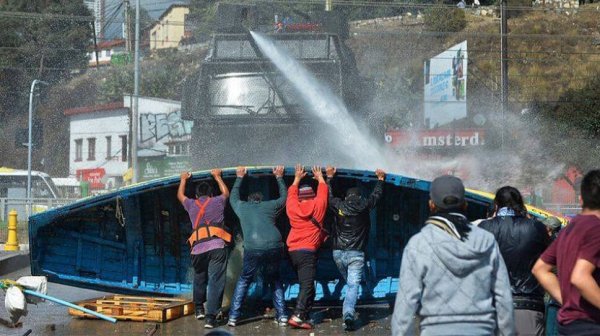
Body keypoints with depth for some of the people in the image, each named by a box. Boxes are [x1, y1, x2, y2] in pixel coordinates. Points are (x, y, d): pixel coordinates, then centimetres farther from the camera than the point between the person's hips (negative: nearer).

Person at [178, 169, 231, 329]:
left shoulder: (191, 204, 19)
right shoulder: (217, 201, 16)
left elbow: (180, 195, 43)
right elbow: (226, 192, 41)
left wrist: (183, 180, 59)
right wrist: (217, 176, 54)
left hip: (198, 247, 2)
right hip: (217, 245, -2)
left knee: (199, 278, 24)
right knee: (215, 281, -6)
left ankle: (199, 309, 33)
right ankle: (211, 317, -14)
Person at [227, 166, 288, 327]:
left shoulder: (242, 207, 20)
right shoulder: (270, 206, 19)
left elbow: (233, 197, 42)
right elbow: (284, 197, 39)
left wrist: (239, 178, 53)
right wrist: (279, 178, 50)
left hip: (253, 249, -1)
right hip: (275, 246, 1)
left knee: (243, 281, 15)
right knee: (275, 280, 21)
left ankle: (233, 317, 7)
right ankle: (282, 316, 12)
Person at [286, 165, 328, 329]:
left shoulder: (292, 208, 7)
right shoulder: (317, 206, 1)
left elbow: (292, 193, 28)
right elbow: (323, 192, 20)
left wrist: (297, 178, 41)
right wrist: (320, 178, 37)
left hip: (293, 252, 5)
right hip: (308, 251, -5)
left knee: (306, 285, 14)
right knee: (307, 286, -12)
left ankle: (303, 316, 9)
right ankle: (298, 316, -26)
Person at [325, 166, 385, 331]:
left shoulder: (339, 206, 3)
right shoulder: (364, 206, 1)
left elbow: (328, 195, 22)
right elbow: (376, 194, 19)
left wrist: (329, 177, 33)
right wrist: (380, 179, 35)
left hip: (338, 252, 2)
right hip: (356, 253, -2)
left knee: (350, 282, 23)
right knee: (353, 285, -9)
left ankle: (348, 313, 20)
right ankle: (348, 314, -27)